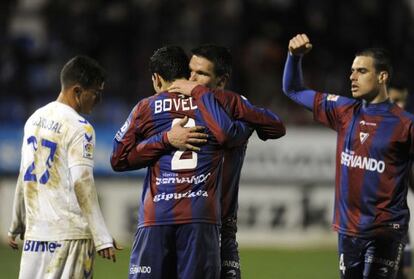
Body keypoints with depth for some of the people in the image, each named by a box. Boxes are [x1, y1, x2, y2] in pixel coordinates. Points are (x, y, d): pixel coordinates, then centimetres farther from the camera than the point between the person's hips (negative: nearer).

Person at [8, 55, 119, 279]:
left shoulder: (35, 119, 13)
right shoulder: (79, 127, -9)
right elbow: (82, 183, -16)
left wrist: (16, 225, 23)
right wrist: (102, 238, -16)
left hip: (34, 232, 7)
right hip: (70, 234, -7)